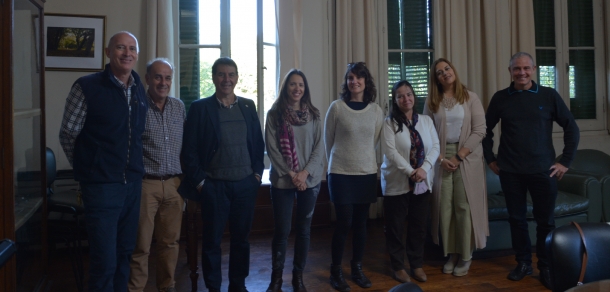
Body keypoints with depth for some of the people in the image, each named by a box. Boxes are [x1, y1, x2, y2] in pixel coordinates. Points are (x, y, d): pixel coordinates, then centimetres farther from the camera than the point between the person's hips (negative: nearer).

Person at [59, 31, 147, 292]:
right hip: (102, 184, -5)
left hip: (133, 183, 6)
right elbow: (67, 135, -3)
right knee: (104, 262, -1)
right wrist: (88, 169, 4)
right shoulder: (87, 87, -9)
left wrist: (134, 169, 13)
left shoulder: (139, 90, 8)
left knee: (124, 253, 16)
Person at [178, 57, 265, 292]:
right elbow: (189, 148, -3)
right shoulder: (200, 107, -2)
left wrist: (257, 172, 4)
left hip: (246, 184, 3)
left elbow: (258, 142, 11)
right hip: (214, 185, -3)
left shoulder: (248, 106, 7)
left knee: (241, 238, 12)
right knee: (212, 240, 7)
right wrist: (198, 181, -7)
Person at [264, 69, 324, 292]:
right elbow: (272, 148, -6)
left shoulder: (313, 115, 4)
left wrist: (305, 172, -11)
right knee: (282, 230, 2)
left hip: (310, 180, 2)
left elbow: (319, 147, 1)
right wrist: (290, 174, -12)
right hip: (282, 180, -2)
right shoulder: (274, 114, -2)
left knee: (304, 230, 9)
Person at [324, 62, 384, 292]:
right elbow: (328, 141, 4)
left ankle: (357, 269, 25)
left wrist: (363, 159, 13)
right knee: (344, 223, -2)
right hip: (341, 173, -3)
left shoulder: (376, 110, 3)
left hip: (367, 173, 3)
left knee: (361, 223, 9)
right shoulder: (336, 107, -5)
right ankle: (336, 272, 14)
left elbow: (375, 142, 12)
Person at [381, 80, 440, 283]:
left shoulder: (426, 120, 7)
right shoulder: (389, 123, -6)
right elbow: (390, 152, -15)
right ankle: (398, 267, 20)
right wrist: (410, 172, -21)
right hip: (397, 182, -4)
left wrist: (424, 169, -15)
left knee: (419, 225, 11)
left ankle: (417, 265, 26)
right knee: (396, 226, 5)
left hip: (422, 182, 4)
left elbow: (435, 147, 1)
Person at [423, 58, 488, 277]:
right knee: (445, 207, 3)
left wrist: (459, 156, -12)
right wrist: (441, 158, -10)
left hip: (467, 158, -2)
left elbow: (479, 131, -5)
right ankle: (451, 253, 16)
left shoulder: (470, 97, 0)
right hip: (442, 158, 2)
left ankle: (466, 255, 12)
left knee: (465, 206, -1)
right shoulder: (432, 102, 5)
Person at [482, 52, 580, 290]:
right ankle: (523, 262, 25)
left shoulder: (549, 95, -1)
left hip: (543, 171, -1)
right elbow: (486, 130, 12)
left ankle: (546, 267, 21)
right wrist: (490, 159, 7)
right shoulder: (500, 98, 2)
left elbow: (572, 129, 3)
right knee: (516, 218, 9)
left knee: (545, 221, 5)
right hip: (510, 172, 1)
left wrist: (565, 161, -1)